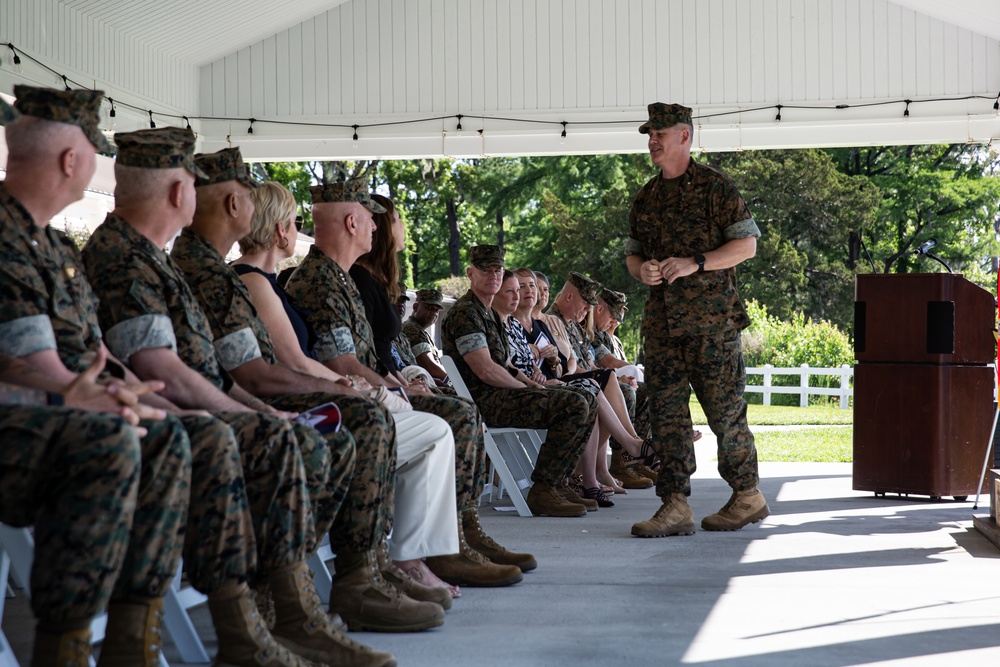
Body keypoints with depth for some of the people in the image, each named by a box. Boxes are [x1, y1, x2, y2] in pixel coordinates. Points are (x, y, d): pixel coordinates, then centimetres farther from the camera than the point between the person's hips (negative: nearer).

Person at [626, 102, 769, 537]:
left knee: (724, 409, 0)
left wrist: (695, 263, -16)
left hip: (711, 317, -6)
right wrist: (641, 269, -2)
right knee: (666, 410, -1)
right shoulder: (646, 197, 16)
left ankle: (748, 496, 15)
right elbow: (632, 253, 22)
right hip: (661, 318, 6)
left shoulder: (715, 187, -2)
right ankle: (675, 506, 1)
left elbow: (746, 244, -5)